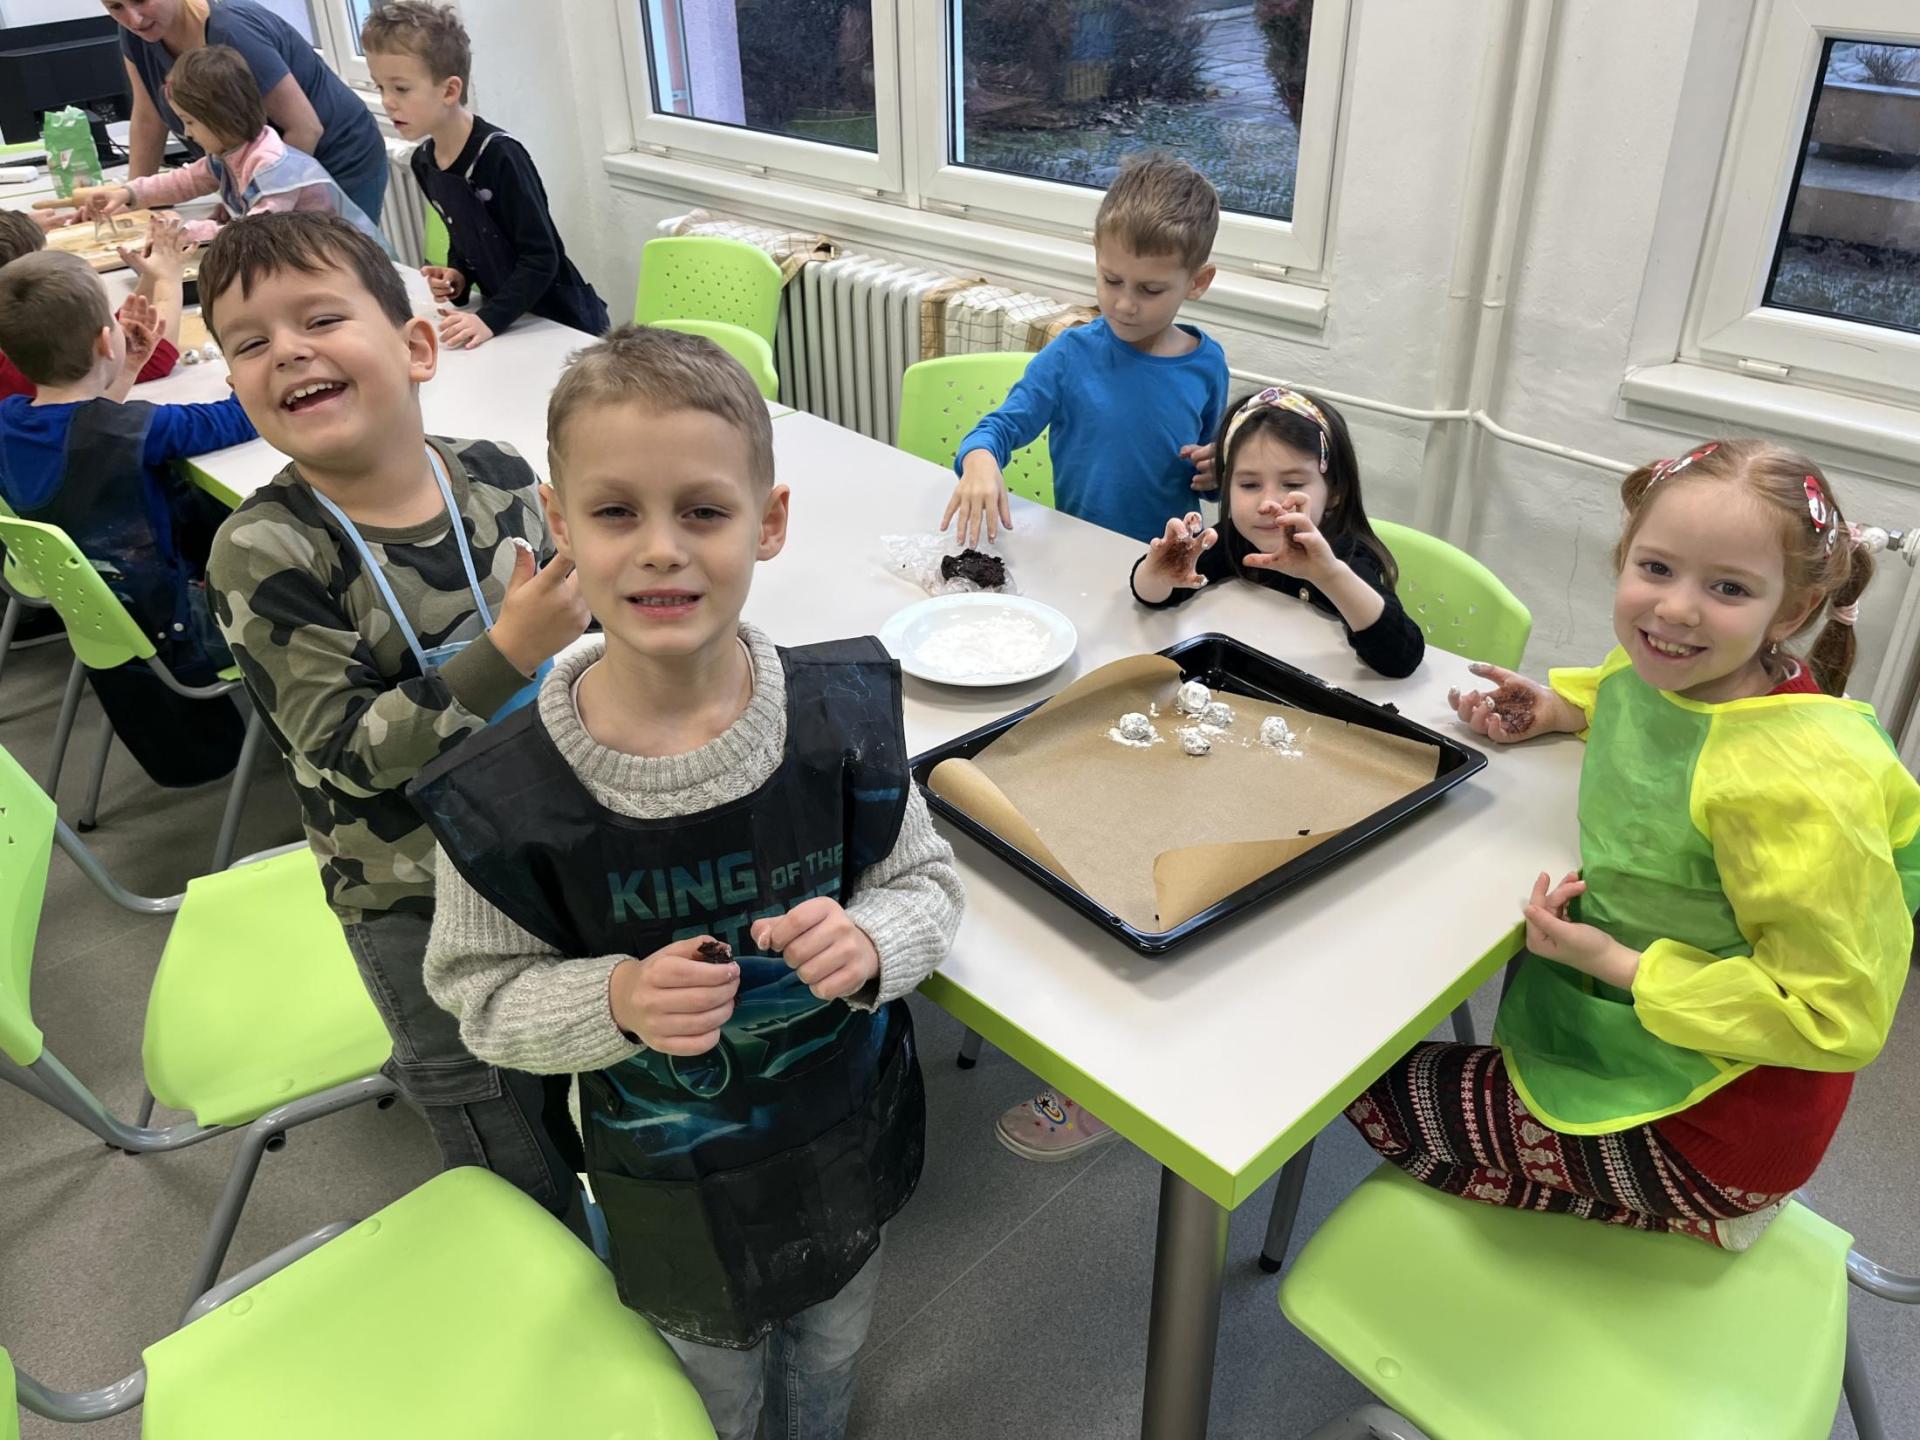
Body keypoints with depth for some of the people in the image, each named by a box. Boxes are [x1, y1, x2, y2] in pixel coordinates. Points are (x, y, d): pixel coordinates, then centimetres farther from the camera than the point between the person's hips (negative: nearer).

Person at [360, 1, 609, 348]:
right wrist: (456, 276, -5)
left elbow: (541, 257, -25)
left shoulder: (499, 155, -23)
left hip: (562, 322, -7)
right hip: (509, 320, 7)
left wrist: (489, 320, -31)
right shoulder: (422, 161, -1)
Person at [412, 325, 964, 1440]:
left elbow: (929, 881, -8)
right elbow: (484, 991, -12)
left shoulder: (846, 713, -21)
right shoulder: (506, 795, -25)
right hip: (677, 1195, -1)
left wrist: (869, 941, -29)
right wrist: (618, 1001, -30)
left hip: (852, 1138, 2)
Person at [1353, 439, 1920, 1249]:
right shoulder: (1665, 667, -8)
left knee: (1377, 1088, -6)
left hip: (1715, 1118, -8)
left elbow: (1835, 1019, -24)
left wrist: (1621, 968, -24)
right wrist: (1559, 708, 2)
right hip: (1626, 1023, 8)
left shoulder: (1795, 783, -32)